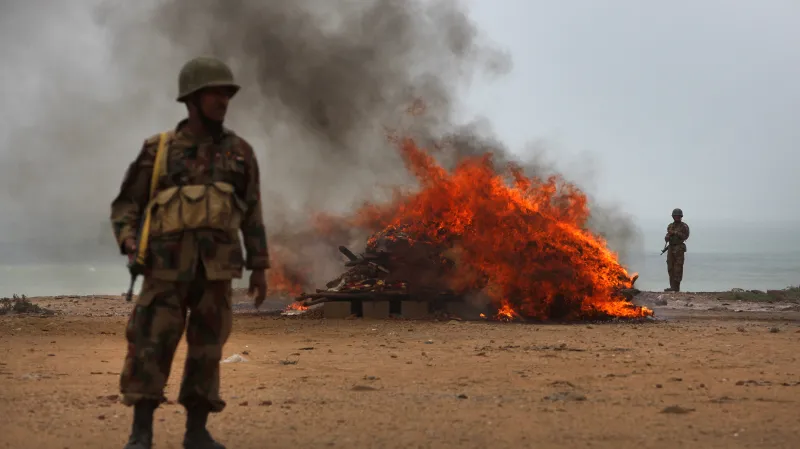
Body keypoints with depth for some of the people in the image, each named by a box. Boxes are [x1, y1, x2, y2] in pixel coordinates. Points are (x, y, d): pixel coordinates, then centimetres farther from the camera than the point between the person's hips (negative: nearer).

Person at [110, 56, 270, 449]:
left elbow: (251, 214, 11)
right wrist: (128, 241, -14)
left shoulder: (239, 152, 8)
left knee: (206, 348, 1)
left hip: (215, 268, 2)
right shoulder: (158, 150, 3)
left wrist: (260, 268, 7)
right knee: (151, 346, -8)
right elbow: (126, 205, 6)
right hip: (168, 265, -2)